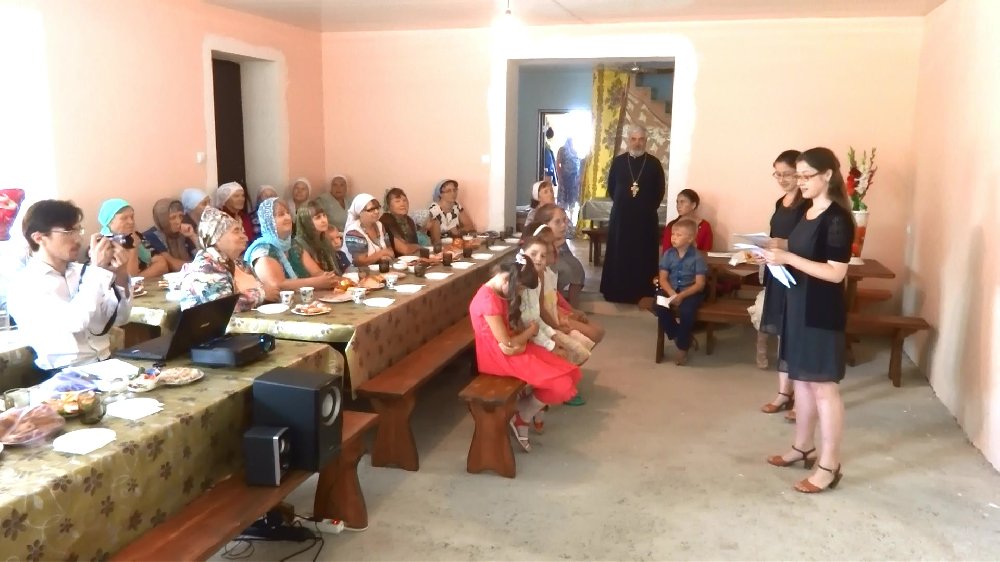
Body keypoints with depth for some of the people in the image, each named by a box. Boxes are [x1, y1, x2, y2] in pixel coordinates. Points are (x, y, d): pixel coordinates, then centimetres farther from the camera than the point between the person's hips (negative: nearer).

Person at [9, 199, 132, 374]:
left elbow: (118, 319, 9)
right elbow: (75, 321, -21)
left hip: (106, 365, 6)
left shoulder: (80, 271, 11)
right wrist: (98, 269, -16)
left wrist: (120, 276, -6)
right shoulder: (23, 284, -7)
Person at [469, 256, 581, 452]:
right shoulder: (489, 301, -24)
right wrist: (531, 330, -3)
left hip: (516, 351, 10)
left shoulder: (501, 293, 7)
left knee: (572, 373, -2)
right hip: (499, 357, -10)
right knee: (562, 385, -15)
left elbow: (515, 325, 9)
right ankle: (519, 419, 5)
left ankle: (530, 407, 11)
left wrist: (520, 342, -14)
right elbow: (507, 343, -20)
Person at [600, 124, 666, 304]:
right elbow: (611, 187, 11)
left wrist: (649, 207, 2)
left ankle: (642, 293, 8)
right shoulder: (618, 161, 4)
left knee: (643, 255, 1)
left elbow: (660, 190, 5)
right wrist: (621, 203, 9)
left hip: (646, 217, -1)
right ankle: (616, 291, 10)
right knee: (618, 254, 2)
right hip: (620, 216, 1)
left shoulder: (654, 163, 0)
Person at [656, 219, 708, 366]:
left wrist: (682, 295, -23)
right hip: (671, 291, 4)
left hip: (690, 292, -3)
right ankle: (682, 337, -2)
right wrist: (672, 294, -19)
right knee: (660, 308, -24)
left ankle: (683, 347, -9)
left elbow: (700, 284, -11)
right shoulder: (668, 254, 2)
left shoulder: (697, 257, -8)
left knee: (687, 311, -32)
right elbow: (663, 279, 0)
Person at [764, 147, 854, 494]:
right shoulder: (808, 212, 11)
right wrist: (777, 256, 2)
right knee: (800, 379, 16)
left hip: (822, 312, -9)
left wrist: (788, 258, -24)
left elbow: (836, 273, -21)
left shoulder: (837, 219, -16)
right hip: (797, 305, 9)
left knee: (823, 385, -2)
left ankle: (829, 466, 7)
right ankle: (803, 448, 30)